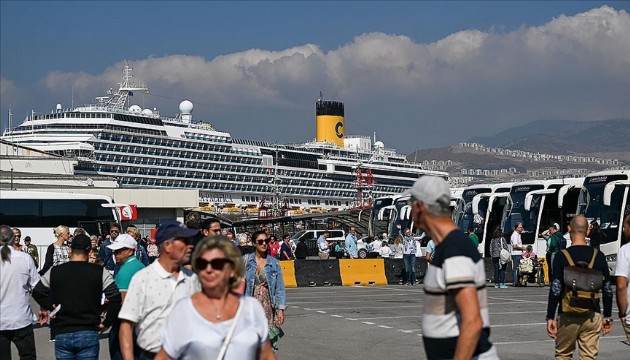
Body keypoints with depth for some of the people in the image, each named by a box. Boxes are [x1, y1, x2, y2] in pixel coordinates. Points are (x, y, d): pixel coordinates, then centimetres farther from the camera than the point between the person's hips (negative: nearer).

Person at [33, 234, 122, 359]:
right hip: (88, 333, -1)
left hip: (62, 334, 2)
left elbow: (37, 292, 8)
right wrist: (106, 323, -1)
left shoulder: (54, 272, 2)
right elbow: (115, 297, -10)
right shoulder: (99, 272, -4)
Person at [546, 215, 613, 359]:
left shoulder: (562, 256, -6)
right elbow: (607, 290, 5)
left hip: (568, 316, -2)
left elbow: (555, 290, -9)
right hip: (592, 316, 2)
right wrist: (607, 317, 14)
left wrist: (550, 317, -5)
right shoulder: (598, 256, 1)